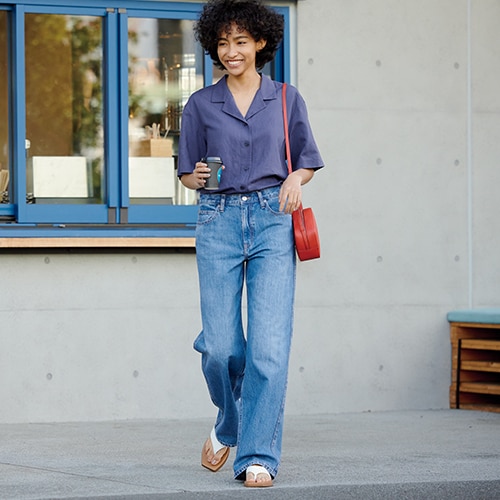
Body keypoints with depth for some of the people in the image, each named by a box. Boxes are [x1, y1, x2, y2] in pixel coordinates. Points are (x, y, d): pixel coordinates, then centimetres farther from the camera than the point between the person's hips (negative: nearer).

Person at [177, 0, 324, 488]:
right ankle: (229, 425, 28)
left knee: (269, 345, -11)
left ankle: (258, 456, -5)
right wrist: (197, 176, -11)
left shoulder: (286, 98, 9)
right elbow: (186, 172, 12)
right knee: (221, 345, -3)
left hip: (273, 221, 0)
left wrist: (296, 178, -7)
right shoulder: (200, 105, 9)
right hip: (218, 222, 1)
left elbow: (308, 160, 15)